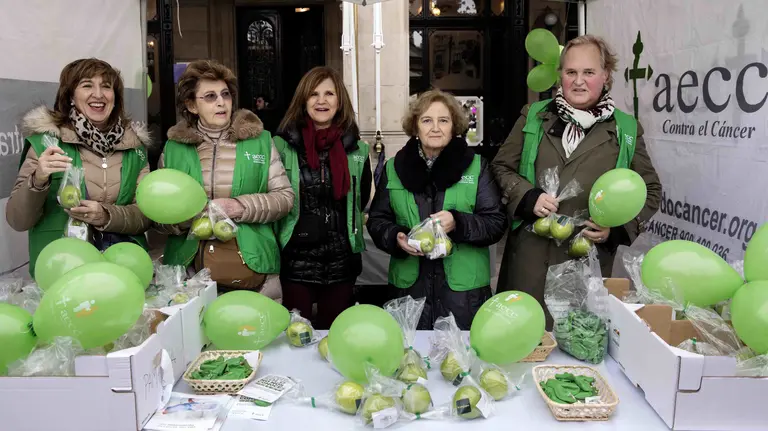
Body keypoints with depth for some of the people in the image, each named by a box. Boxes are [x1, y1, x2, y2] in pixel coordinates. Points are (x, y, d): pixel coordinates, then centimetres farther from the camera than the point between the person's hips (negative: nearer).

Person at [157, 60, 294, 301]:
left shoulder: (260, 140, 4)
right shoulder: (173, 148, 6)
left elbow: (285, 197, 2)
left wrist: (242, 207, -14)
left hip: (254, 269, 0)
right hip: (190, 273, 1)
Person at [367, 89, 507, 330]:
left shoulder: (476, 166, 3)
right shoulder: (394, 168, 8)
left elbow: (497, 223, 0)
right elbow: (376, 220, 11)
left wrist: (459, 224, -18)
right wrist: (396, 238, -10)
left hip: (464, 285, -1)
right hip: (409, 284, 1)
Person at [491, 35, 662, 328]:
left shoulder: (626, 130, 5)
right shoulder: (534, 117, 7)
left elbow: (650, 190, 11)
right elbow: (501, 166, 10)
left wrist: (617, 226, -6)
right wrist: (529, 196, -9)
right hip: (530, 255, 1)